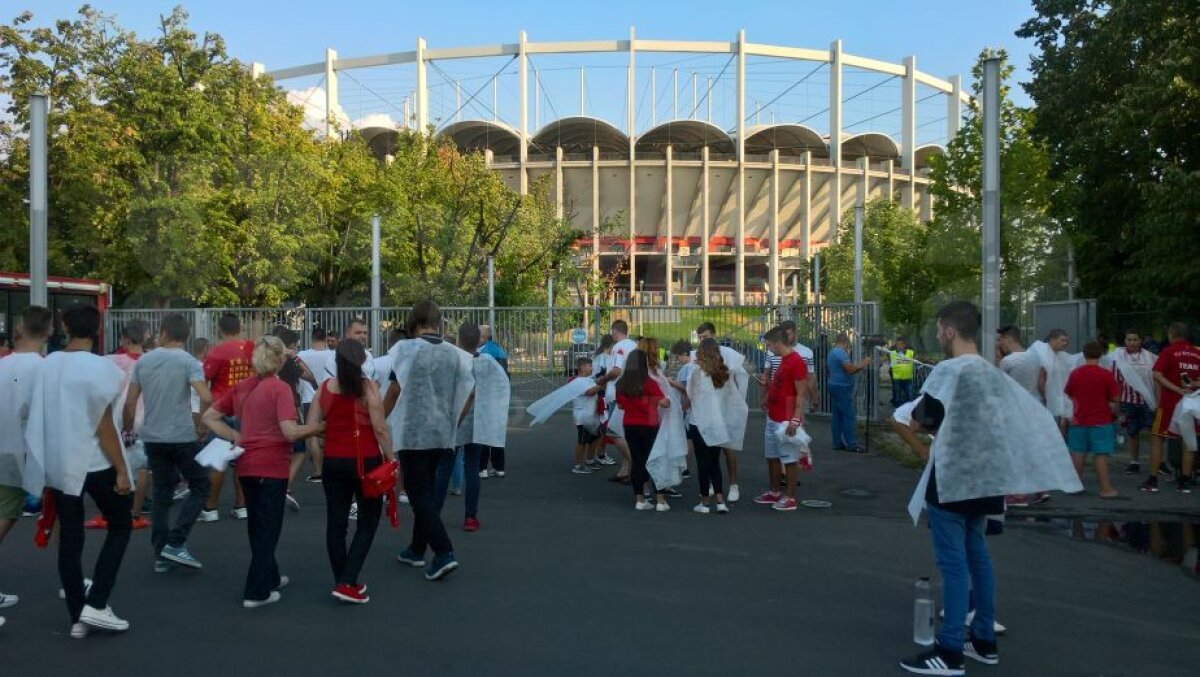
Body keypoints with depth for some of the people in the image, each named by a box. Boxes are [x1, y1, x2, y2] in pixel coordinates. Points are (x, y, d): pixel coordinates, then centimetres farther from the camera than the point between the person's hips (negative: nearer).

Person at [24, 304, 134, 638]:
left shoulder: (47, 365, 3)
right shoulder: (101, 368, -15)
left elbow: (41, 417, 10)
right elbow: (103, 425, -16)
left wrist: (47, 462, 21)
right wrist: (121, 470, -11)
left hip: (57, 464, 5)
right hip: (95, 463, -5)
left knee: (69, 538, 11)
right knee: (120, 526, 12)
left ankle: (77, 617, 17)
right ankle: (96, 604, 4)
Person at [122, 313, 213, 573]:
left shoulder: (143, 361, 4)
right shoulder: (189, 362, -9)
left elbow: (130, 402, 6)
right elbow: (206, 398, -21)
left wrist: (127, 430, 19)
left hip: (153, 438, 5)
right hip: (183, 438, -5)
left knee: (162, 494, 13)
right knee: (200, 487, 10)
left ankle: (161, 554, 16)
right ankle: (175, 543, 0)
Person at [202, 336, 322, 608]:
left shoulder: (241, 387, 7)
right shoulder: (280, 388, -14)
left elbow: (209, 417, 10)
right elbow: (290, 432, -22)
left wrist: (237, 438, 6)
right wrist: (320, 426, -10)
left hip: (246, 466, 7)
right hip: (272, 466, -7)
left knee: (257, 525, 20)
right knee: (268, 527, 4)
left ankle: (269, 577, 34)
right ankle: (256, 592, 6)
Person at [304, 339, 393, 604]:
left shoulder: (324, 388, 2)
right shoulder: (368, 387, -9)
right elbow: (380, 428, -12)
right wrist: (391, 458, -3)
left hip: (333, 461, 4)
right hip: (365, 461, -4)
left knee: (336, 522, 13)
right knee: (368, 522, 7)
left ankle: (343, 582, 22)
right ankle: (347, 583, 0)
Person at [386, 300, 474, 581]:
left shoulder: (406, 349, -9)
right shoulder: (454, 354, 4)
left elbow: (394, 390, -8)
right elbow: (468, 392, 6)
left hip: (412, 432, -5)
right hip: (441, 433, 5)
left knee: (419, 494, -1)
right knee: (427, 490, 18)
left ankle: (444, 553, -12)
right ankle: (417, 549, 29)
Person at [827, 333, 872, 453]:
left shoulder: (832, 353, 18)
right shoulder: (841, 352, -14)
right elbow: (850, 369, -21)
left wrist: (858, 365, 19)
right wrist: (863, 364, -7)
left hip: (834, 386, 10)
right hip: (842, 387, -10)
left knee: (837, 416, 9)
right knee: (849, 416, -8)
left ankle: (838, 443, 10)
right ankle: (851, 444, -8)